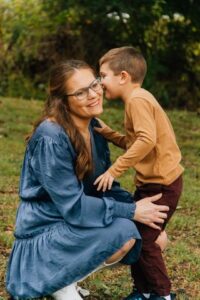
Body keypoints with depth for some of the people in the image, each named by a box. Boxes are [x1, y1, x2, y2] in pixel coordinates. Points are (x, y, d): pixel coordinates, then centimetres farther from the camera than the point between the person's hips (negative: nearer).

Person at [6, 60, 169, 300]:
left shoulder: (94, 128, 1)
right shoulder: (51, 138, -25)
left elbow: (106, 187, 6)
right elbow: (73, 206, -25)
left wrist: (138, 207, -11)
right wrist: (131, 212, -22)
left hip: (74, 223, 9)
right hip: (45, 231, -9)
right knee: (123, 233, -26)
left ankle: (65, 272, 9)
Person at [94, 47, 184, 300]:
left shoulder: (137, 99, -17)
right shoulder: (138, 100, 14)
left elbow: (147, 140, -29)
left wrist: (115, 170, -26)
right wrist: (106, 133, 7)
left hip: (162, 184, -10)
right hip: (150, 182, 10)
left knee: (143, 239, -3)